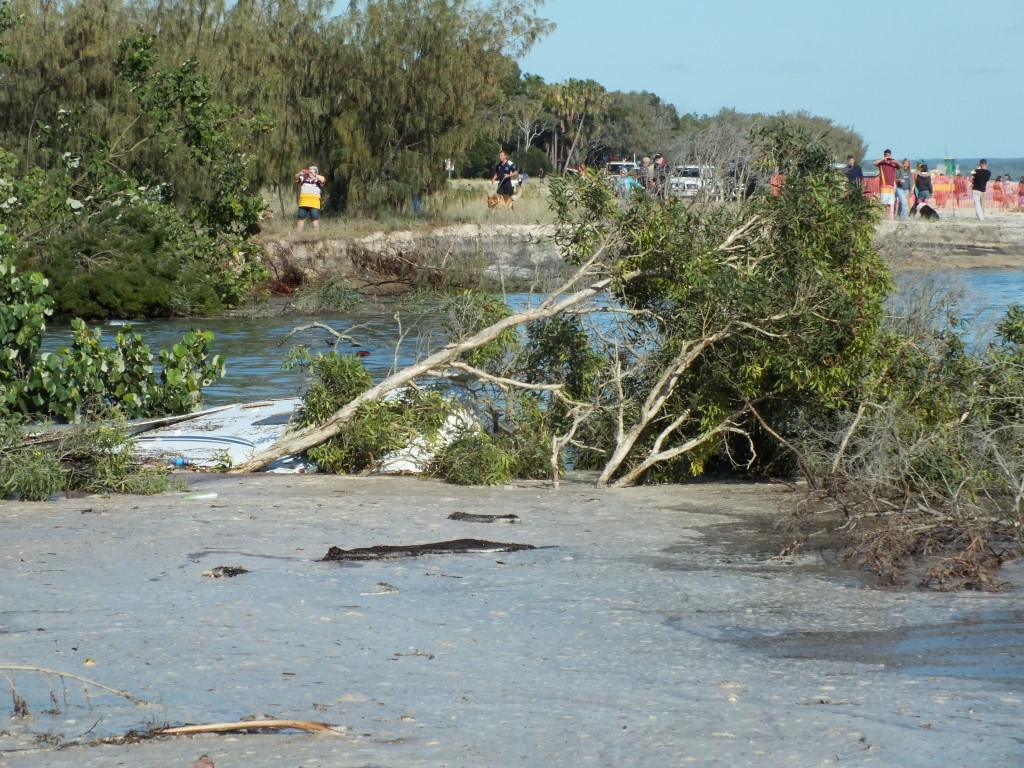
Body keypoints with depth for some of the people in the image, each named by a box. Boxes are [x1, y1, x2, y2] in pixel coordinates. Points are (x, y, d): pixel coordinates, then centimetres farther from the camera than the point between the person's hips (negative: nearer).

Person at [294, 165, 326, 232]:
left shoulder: (318, 180, 9)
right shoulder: (303, 178, 16)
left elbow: (323, 180, -11)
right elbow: (296, 178, 1)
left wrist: (314, 175, -23)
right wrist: (300, 173, -20)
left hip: (314, 204, -2)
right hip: (303, 203, 2)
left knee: (315, 219, -4)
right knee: (301, 219, 5)